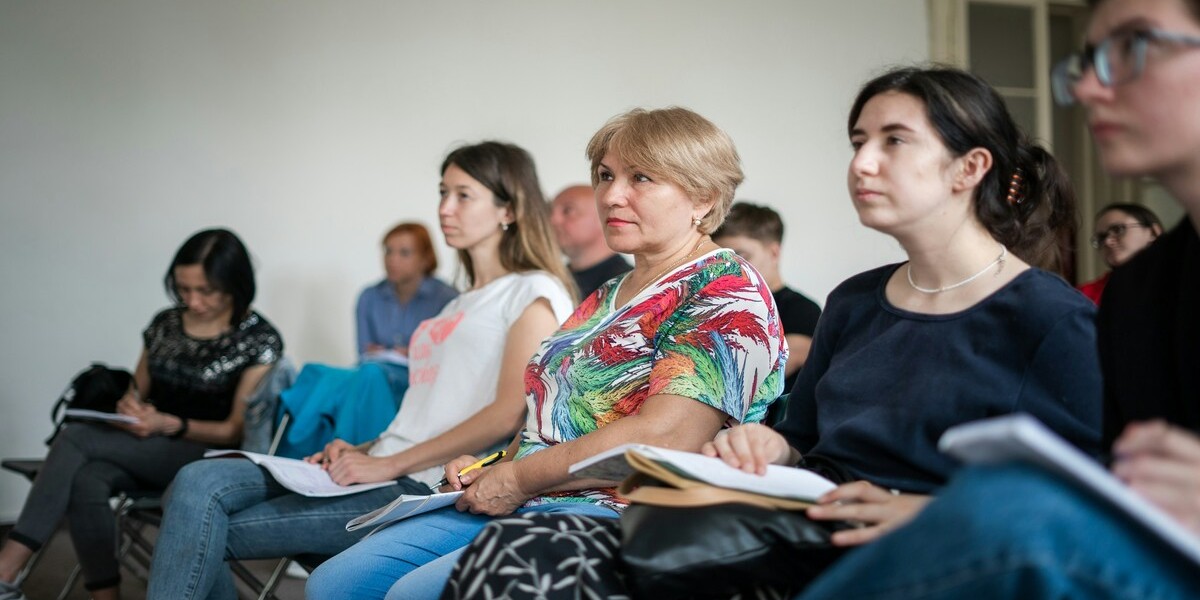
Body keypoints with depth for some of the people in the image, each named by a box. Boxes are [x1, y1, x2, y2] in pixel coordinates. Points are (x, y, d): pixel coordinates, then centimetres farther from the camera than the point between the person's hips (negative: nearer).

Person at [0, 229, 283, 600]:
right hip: (146, 453, 6)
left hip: (208, 458, -5)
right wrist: (128, 407, -5)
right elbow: (137, 391, 21)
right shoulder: (165, 324, 12)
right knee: (84, 482, -31)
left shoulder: (259, 340, -4)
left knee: (77, 437, -24)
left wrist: (168, 424, -20)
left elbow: (237, 430, -6)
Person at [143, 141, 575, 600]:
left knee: (204, 520, -16)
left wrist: (388, 464, -14)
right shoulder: (462, 305, 27)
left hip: (425, 490, -8)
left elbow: (510, 414, -14)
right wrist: (362, 451, 6)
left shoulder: (534, 293, -1)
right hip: (382, 471, 8)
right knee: (200, 482, -12)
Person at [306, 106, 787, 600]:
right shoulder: (606, 298, 23)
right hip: (521, 503, 9)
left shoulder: (727, 293, -7)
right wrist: (490, 470, 4)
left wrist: (519, 477, -13)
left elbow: (662, 437, -20)